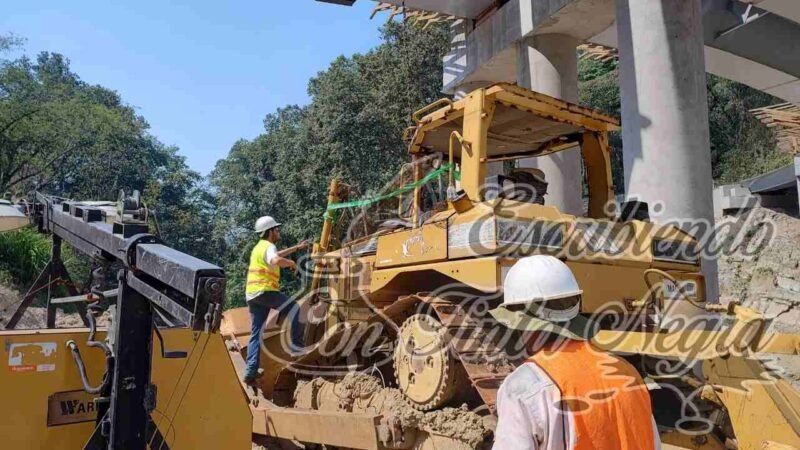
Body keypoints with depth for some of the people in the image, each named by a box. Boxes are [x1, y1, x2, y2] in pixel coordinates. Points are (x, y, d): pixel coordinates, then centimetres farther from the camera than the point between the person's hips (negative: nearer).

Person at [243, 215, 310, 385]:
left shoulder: (259, 247, 23)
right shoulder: (268, 246, -8)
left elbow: (276, 255, 42)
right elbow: (277, 260, -31)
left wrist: (297, 248, 45)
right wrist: (291, 263, -12)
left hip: (252, 294, 9)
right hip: (264, 290, -9)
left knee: (256, 333, 8)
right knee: (292, 308, 3)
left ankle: (251, 371, 4)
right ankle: (296, 345, -3)